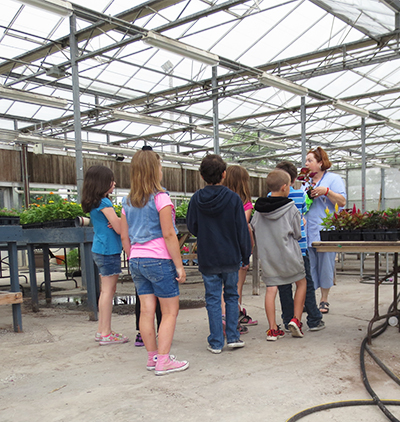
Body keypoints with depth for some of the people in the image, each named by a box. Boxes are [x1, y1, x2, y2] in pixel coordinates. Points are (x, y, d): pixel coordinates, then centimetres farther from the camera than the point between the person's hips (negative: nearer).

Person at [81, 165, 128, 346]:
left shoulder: (94, 203, 13)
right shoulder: (104, 203, -16)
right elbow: (119, 228, -16)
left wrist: (118, 222, -6)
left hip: (100, 250, 10)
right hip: (108, 250, -10)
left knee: (106, 290, 15)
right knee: (108, 290, -4)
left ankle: (102, 331, 22)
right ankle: (106, 333, 2)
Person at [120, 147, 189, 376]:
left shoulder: (128, 202, 9)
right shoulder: (161, 197, -10)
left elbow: (125, 237, 12)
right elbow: (168, 234, -14)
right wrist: (179, 265, -10)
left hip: (137, 261, 7)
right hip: (159, 260, -6)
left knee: (147, 311, 11)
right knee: (170, 311, 3)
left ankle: (153, 357, 21)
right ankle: (163, 361, 3)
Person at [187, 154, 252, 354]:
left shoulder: (196, 199, -6)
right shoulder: (233, 198, -9)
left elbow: (192, 227, 4)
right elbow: (242, 230, -5)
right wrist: (246, 256, 4)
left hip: (207, 258, 0)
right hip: (231, 257, 0)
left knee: (213, 299, 7)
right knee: (231, 296, 16)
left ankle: (216, 343, 12)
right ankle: (233, 337, 16)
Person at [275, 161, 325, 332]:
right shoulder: (301, 195, -1)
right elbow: (304, 214, 8)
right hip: (300, 246, 0)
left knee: (284, 287, 8)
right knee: (306, 284, 9)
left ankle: (289, 322, 13)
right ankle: (314, 320, 12)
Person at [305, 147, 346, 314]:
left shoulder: (333, 178, 3)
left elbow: (342, 201, -6)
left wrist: (326, 191, -18)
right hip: (306, 231, 4)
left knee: (325, 265, 1)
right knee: (308, 266, 3)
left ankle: (324, 300, 13)